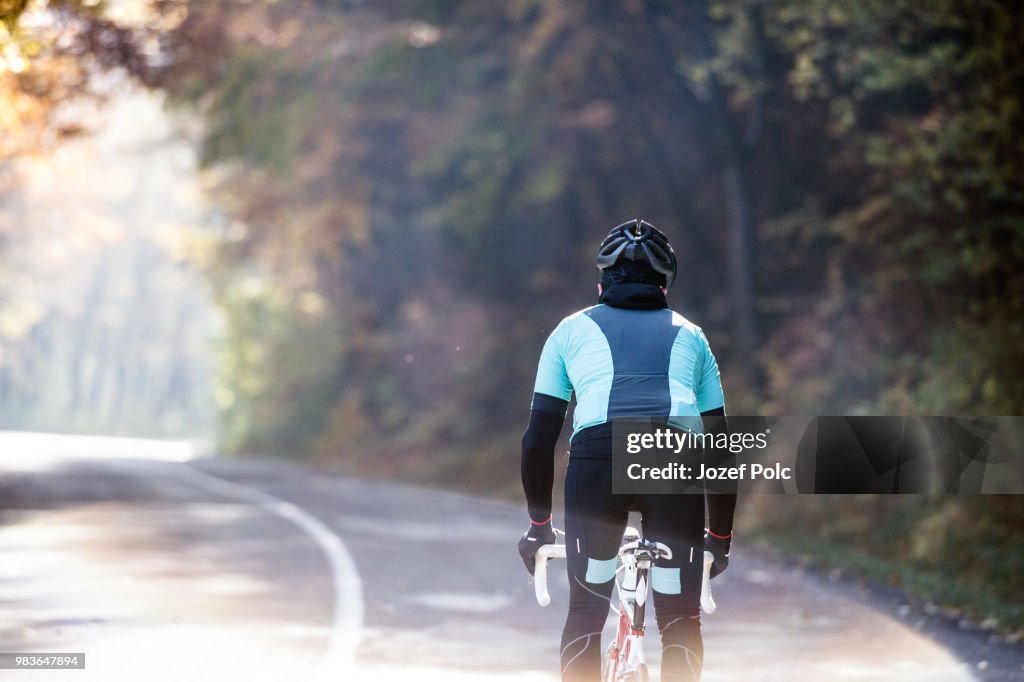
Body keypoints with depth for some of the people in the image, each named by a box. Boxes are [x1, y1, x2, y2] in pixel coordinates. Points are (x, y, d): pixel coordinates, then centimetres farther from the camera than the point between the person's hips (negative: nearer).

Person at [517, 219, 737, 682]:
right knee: (681, 624, 12)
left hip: (597, 459, 0)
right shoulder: (689, 335, 30)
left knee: (585, 614, 14)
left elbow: (538, 439, 23)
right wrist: (720, 534, 38)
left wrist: (538, 523, 33)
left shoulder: (572, 330, 27)